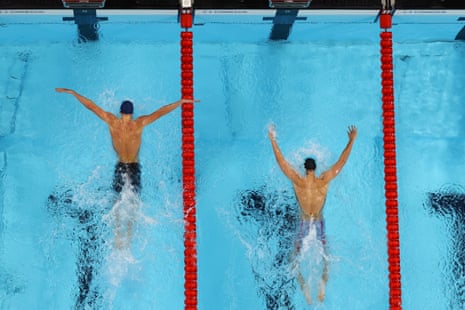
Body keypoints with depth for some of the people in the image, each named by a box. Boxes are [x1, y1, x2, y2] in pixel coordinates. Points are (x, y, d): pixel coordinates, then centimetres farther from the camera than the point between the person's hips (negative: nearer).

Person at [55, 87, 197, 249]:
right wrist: (182, 101, -11)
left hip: (120, 166, 1)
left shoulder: (112, 122, -15)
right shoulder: (139, 124, -19)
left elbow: (90, 105, -10)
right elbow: (161, 112, -16)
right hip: (134, 167, -1)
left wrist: (71, 92, -4)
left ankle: (118, 234, 10)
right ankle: (129, 235, 8)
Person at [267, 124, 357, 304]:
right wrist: (351, 140, -6)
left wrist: (273, 140, -10)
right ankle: (322, 282, -10)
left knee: (299, 257, 10)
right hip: (319, 223, 1)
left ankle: (304, 285, -11)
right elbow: (341, 162, -11)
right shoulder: (324, 181, -16)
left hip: (304, 223, -1)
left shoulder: (298, 181, -18)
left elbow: (281, 161, -15)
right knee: (322, 255, 13)